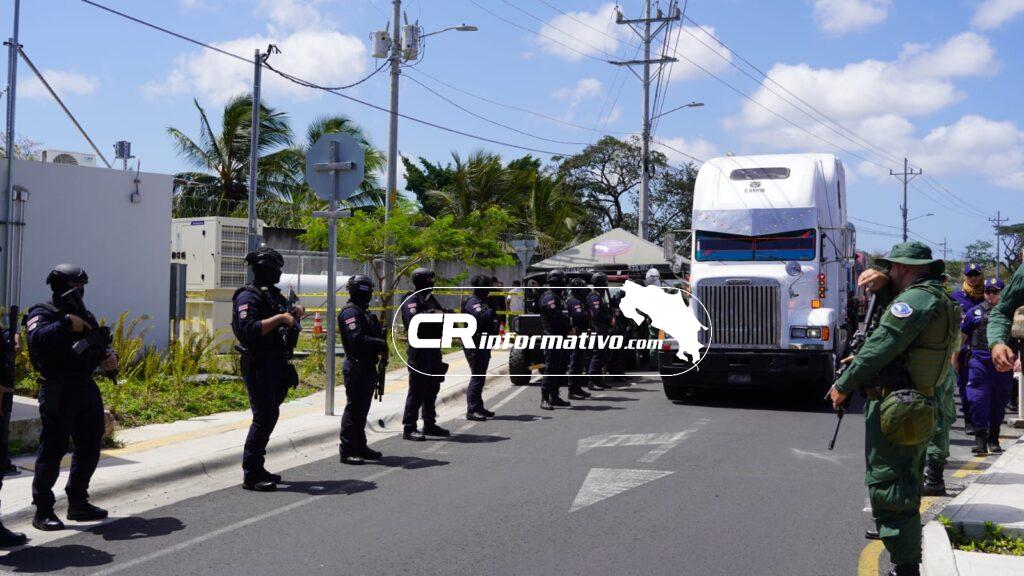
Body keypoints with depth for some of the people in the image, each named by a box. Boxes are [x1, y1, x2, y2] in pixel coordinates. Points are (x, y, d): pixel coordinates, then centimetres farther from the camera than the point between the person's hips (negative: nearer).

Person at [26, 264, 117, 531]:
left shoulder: (85, 314, 16)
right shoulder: (42, 313, -6)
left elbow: (98, 346, 22)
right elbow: (36, 338, -26)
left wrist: (108, 356, 1)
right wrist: (66, 323, -26)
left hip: (87, 390, 8)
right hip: (58, 393, -8)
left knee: (90, 446, 12)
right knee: (53, 450, -4)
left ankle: (78, 503, 25)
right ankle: (43, 511, 3)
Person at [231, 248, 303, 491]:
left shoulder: (275, 295, 17)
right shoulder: (248, 296, -11)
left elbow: (286, 325, 27)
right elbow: (249, 330, -24)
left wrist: (294, 315, 7)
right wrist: (279, 318, -24)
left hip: (277, 365, 9)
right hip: (259, 367, -9)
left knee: (270, 416, 13)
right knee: (263, 418, -10)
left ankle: (257, 468, 22)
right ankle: (250, 475, -4)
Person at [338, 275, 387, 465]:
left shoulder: (363, 311, 17)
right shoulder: (351, 312, -15)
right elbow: (357, 339, -26)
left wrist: (382, 333, 1)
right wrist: (381, 344, -19)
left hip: (367, 367, 10)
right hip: (356, 369, -10)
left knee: (362, 408, 15)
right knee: (354, 409, -6)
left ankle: (360, 446, 24)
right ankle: (346, 451, -1)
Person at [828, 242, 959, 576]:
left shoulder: (916, 299, -16)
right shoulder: (938, 299, 15)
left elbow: (880, 347, -21)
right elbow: (895, 307, 29)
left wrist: (843, 386, -12)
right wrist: (883, 283, 7)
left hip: (892, 407, -11)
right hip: (919, 407, 11)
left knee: (889, 492, -8)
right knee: (905, 493, 24)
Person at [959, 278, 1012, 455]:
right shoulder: (975, 312, 7)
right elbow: (962, 337, 12)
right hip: (979, 363, -1)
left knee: (999, 403, 10)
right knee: (978, 401, -9)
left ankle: (993, 440, 23)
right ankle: (980, 439, -4)